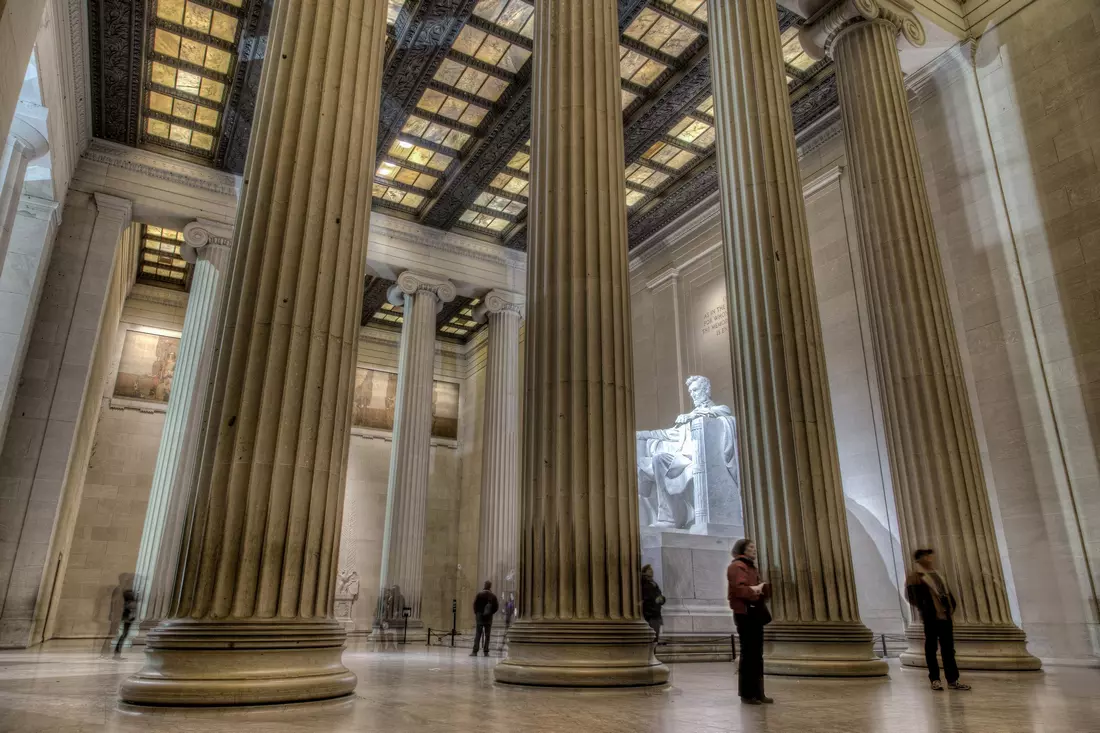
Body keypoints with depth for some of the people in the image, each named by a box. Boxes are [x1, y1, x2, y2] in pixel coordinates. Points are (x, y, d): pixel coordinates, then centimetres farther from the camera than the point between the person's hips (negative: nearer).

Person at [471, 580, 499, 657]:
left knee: (478, 634, 1)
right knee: (487, 635, 7)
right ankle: (486, 652, 6)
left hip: (480, 616, -1)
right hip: (489, 618, 1)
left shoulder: (479, 594, -7)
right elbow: (496, 606, 0)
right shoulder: (493, 596, -1)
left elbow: (475, 605, -6)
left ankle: (475, 651, -4)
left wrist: (476, 613, 7)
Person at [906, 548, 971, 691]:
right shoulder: (915, 577, -7)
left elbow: (948, 593, 20)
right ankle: (935, 680, 8)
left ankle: (952, 680, 10)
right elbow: (912, 596, -15)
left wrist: (951, 608, 5)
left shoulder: (938, 576, 18)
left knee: (948, 648, 6)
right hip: (931, 617, -7)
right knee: (931, 648, 2)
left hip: (945, 616, 7)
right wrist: (925, 610, -16)